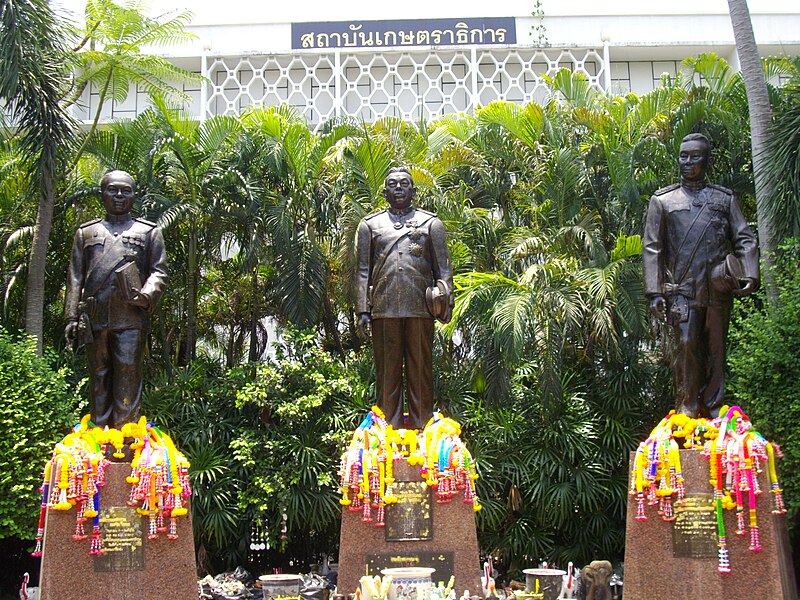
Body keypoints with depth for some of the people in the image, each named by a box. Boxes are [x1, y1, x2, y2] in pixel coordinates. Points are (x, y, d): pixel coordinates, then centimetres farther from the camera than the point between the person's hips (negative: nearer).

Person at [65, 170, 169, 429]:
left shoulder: (149, 232, 14)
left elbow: (159, 272, 7)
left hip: (131, 318, -2)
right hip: (94, 318, 2)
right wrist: (72, 316, 4)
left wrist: (147, 295, -14)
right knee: (98, 378, 8)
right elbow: (75, 277, 13)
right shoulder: (86, 232, 18)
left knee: (128, 376, -5)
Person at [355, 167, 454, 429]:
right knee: (387, 372, 2)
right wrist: (363, 310, 3)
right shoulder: (369, 224, 16)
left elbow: (443, 267, 10)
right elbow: (363, 270, 12)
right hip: (384, 308, 1)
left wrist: (445, 301, -3)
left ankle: (421, 430, 5)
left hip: (420, 308, -1)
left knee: (420, 371, 0)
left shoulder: (431, 223, 14)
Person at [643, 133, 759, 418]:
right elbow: (652, 248, 7)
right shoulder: (662, 200, 13)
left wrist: (750, 275, -8)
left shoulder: (725, 198, 17)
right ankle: (687, 410, -5)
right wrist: (654, 291, -4)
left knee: (715, 349, 5)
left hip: (719, 288, 2)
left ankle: (712, 409, 12)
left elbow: (745, 240, 10)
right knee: (684, 345, -13)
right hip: (681, 288, -2)